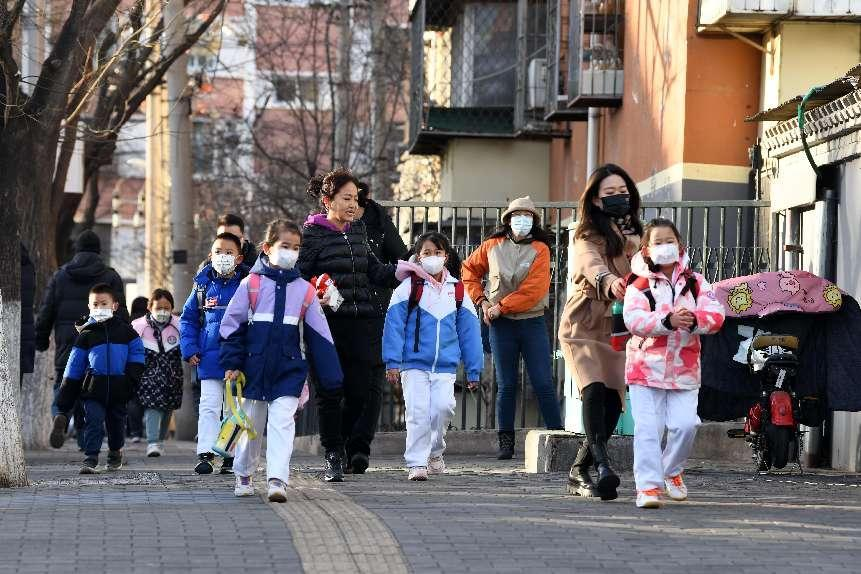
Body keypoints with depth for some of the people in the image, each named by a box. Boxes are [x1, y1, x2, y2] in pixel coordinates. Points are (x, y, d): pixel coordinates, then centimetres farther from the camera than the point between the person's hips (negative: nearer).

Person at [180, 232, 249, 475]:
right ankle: (205, 454, -6)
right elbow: (188, 318, 12)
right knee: (209, 407, -4)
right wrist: (189, 349, 1)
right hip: (210, 357, 1)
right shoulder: (203, 284, 4)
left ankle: (232, 456, 14)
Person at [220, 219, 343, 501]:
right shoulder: (251, 284, -1)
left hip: (289, 369, 0)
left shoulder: (305, 290, 4)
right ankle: (243, 475, 31)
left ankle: (277, 479, -18)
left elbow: (320, 335, 6)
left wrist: (331, 374, 3)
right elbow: (232, 325, 1)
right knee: (251, 423, 13)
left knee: (282, 421, -12)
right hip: (255, 367, 0)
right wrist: (232, 364, -5)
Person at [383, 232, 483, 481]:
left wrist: (473, 370, 12)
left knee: (443, 406, -11)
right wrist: (393, 362, -9)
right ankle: (417, 463, -1)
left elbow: (469, 330, 13)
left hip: (445, 367, 2)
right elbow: (394, 325, -3)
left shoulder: (458, 291, 10)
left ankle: (435, 452, 14)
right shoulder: (408, 288, 0)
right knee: (418, 411, -9)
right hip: (414, 364, -2)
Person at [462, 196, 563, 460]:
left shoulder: (540, 249, -3)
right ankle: (506, 441, 10)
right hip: (501, 324, 2)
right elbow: (469, 269, 18)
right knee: (507, 385, 5)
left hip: (532, 322, -2)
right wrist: (482, 300, 6)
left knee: (543, 383, -3)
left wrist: (502, 306, -13)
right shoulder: (493, 246, 6)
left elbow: (533, 289, -12)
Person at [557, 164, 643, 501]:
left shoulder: (633, 234, 16)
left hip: (617, 328, 6)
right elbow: (591, 263, -28)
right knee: (594, 391, -25)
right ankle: (602, 466, -34)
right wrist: (609, 281, -49)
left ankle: (579, 473, 11)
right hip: (584, 325, -6)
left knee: (614, 401, -3)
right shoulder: (588, 235, -5)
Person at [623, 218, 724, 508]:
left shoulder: (695, 283, 8)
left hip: (684, 369, 2)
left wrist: (694, 320, -23)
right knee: (648, 427, -7)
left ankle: (672, 469, 21)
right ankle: (648, 485, -4)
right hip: (646, 366, -2)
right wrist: (667, 321, -28)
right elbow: (633, 319, -16)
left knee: (685, 424, -6)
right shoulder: (640, 285, 0)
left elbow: (716, 316, -3)